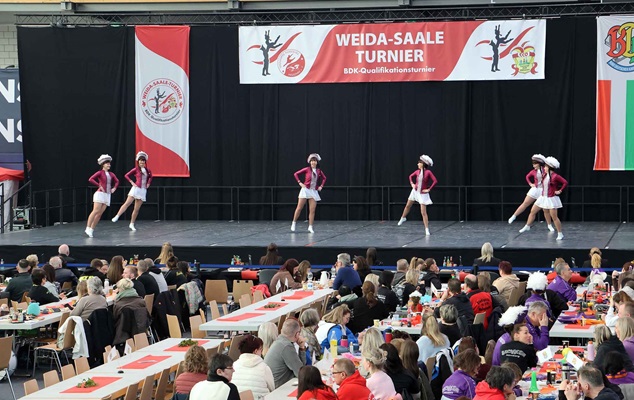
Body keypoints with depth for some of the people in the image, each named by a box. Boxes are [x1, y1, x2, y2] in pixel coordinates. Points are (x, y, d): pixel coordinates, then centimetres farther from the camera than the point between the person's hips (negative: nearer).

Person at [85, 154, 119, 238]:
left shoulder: (111, 174, 12)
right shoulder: (100, 173, -5)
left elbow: (117, 181, 27)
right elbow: (91, 179, -15)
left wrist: (114, 188, 10)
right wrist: (99, 185, -16)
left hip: (107, 195, 6)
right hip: (100, 193, -6)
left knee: (99, 214, 1)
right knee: (96, 211, -13)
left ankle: (92, 229, 5)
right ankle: (88, 228, -11)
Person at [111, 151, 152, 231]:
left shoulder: (147, 170, 9)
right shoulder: (136, 169, -2)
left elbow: (150, 177, 28)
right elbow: (127, 175, -1)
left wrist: (148, 184, 14)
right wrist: (132, 182, -8)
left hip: (143, 190, 4)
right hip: (136, 188, -4)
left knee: (137, 209, 4)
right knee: (127, 203, -17)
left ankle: (132, 224, 11)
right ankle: (117, 217, -22)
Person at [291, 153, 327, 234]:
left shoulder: (319, 171, 4)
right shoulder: (307, 169, -5)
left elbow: (324, 178, 23)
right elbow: (296, 174, -1)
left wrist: (321, 186, 11)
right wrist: (300, 183, -6)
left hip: (314, 192, 3)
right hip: (305, 190, -3)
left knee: (312, 210, -2)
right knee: (299, 208, -1)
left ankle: (310, 227, 2)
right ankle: (293, 223, 11)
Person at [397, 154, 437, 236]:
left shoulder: (428, 172, -17)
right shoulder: (417, 171, -1)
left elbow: (435, 181, -21)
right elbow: (411, 176, 17)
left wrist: (429, 189, -18)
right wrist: (412, 184, 5)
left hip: (423, 194, -6)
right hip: (415, 191, 6)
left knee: (423, 212, -9)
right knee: (407, 206, 21)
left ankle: (427, 230, -6)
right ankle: (403, 218, 48)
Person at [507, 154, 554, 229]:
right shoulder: (533, 171, 1)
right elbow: (527, 176, 20)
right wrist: (530, 183, 10)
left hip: (543, 191, -3)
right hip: (534, 189, 3)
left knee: (545, 209, -1)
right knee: (525, 204, 3)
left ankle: (550, 225, 12)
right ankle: (513, 216, 11)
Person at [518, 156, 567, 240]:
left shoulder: (555, 176, -17)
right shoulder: (545, 175, 5)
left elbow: (565, 182, -17)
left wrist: (560, 191, -15)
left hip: (551, 199, -8)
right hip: (543, 197, 8)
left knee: (554, 217, -7)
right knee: (532, 211, 11)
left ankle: (560, 234, 2)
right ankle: (527, 226, 28)